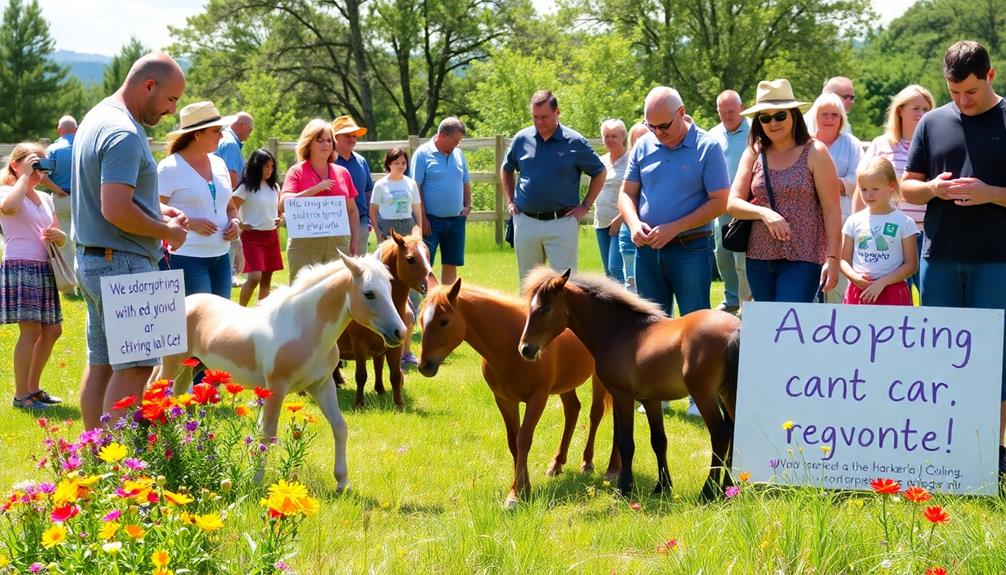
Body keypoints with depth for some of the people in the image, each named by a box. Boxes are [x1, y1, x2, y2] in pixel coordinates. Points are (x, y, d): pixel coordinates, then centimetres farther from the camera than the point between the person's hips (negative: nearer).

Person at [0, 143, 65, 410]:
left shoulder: (45, 199, 19)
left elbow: (61, 237, 22)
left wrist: (58, 235, -3)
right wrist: (24, 175, -17)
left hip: (44, 268, 8)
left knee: (52, 329, 10)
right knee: (31, 329, -13)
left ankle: (33, 387, 24)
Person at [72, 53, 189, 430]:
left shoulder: (98, 117, 14)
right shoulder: (124, 134, -19)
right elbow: (116, 211, -26)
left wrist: (157, 211, 13)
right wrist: (166, 231, -12)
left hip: (91, 258, 10)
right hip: (122, 262, -10)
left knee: (101, 363, 13)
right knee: (134, 367, -8)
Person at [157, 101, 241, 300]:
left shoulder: (219, 164, 14)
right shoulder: (170, 168, -7)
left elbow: (230, 207, 25)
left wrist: (235, 222, 3)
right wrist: (189, 223, -20)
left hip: (221, 257, 7)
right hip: (188, 258, -7)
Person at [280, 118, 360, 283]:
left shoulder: (342, 173, 15)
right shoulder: (297, 171, 2)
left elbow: (352, 210, 18)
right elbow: (283, 204, -11)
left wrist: (355, 241, 10)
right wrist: (315, 189, -15)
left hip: (339, 243, 4)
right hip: (305, 243, -3)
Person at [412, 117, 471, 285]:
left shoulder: (458, 153, 10)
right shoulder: (423, 154, -8)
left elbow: (466, 183, 20)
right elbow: (416, 188, -10)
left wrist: (468, 206, 5)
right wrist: (422, 217, -14)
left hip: (455, 220, 6)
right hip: (431, 220, -6)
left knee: (451, 265, 9)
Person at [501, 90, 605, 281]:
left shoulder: (574, 142, -3)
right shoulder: (522, 139, 5)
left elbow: (599, 173, 8)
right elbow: (506, 170, 22)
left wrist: (585, 206, 1)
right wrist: (510, 201, 13)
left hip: (561, 222, -3)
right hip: (526, 221, 3)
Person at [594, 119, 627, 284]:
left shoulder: (629, 160, -7)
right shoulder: (601, 162, 13)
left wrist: (621, 218, -18)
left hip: (622, 223, -7)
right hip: (602, 223, 7)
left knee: (616, 269, -17)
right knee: (608, 271, 10)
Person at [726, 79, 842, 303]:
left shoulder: (814, 153, -2)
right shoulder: (753, 154, 9)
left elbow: (832, 211, -4)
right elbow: (733, 203, 3)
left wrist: (832, 259, -11)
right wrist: (764, 213, -17)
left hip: (802, 259, -4)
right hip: (759, 258, 4)